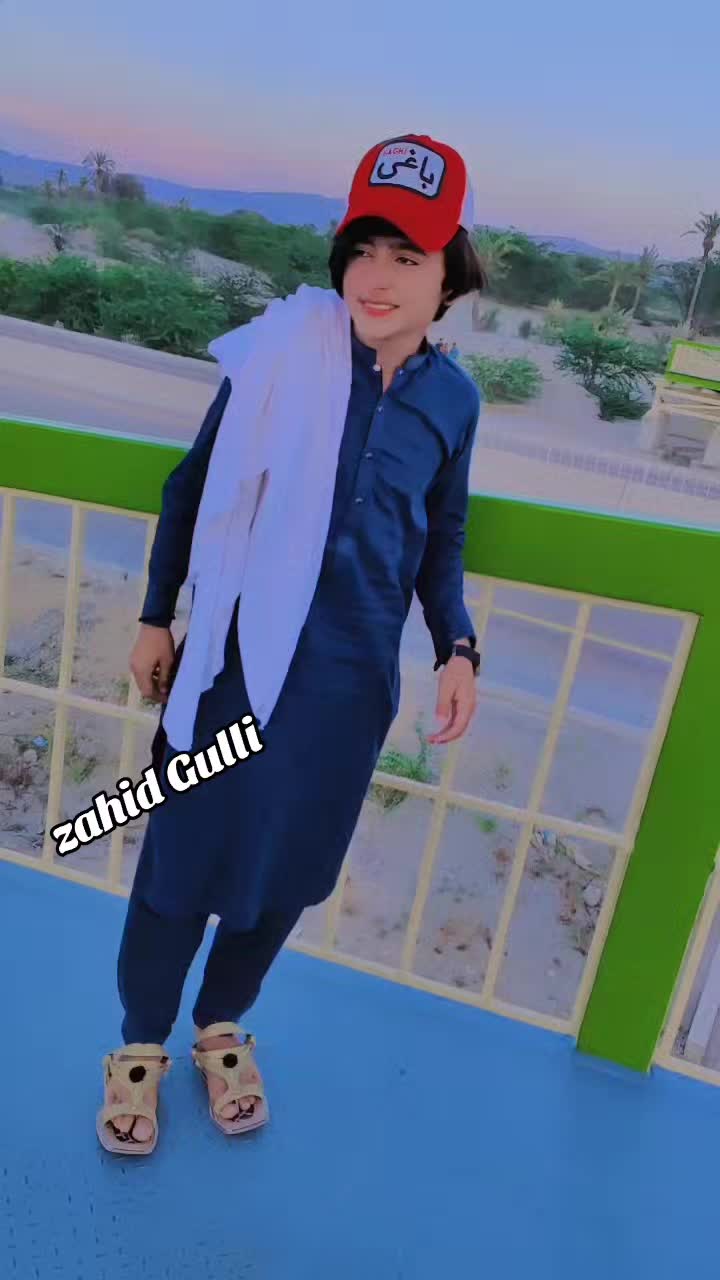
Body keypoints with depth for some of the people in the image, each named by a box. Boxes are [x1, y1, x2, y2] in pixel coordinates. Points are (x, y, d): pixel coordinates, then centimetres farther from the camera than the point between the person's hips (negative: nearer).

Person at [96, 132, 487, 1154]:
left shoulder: (453, 398, 1)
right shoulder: (287, 349, -8)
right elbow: (195, 486, 0)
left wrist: (457, 649, -2)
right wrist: (157, 618, 3)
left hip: (351, 677, 3)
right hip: (238, 655, -2)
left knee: (287, 866, 15)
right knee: (187, 851, 10)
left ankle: (222, 1025, 43)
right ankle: (141, 1040, 36)